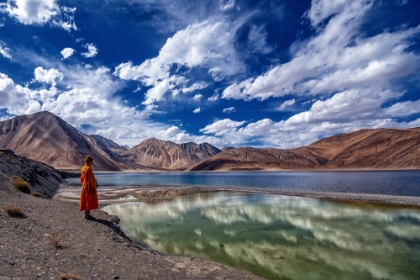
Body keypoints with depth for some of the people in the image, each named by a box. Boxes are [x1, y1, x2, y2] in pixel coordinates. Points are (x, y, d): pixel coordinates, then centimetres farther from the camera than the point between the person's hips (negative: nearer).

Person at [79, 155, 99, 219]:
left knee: (86, 200, 16)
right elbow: (90, 179, -22)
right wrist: (95, 184, -14)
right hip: (89, 187, -9)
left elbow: (82, 178, 15)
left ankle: (86, 214, 25)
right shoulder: (88, 169, -22)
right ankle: (88, 216, 8)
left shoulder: (83, 168, 7)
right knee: (89, 201, 0)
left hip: (85, 186, 9)